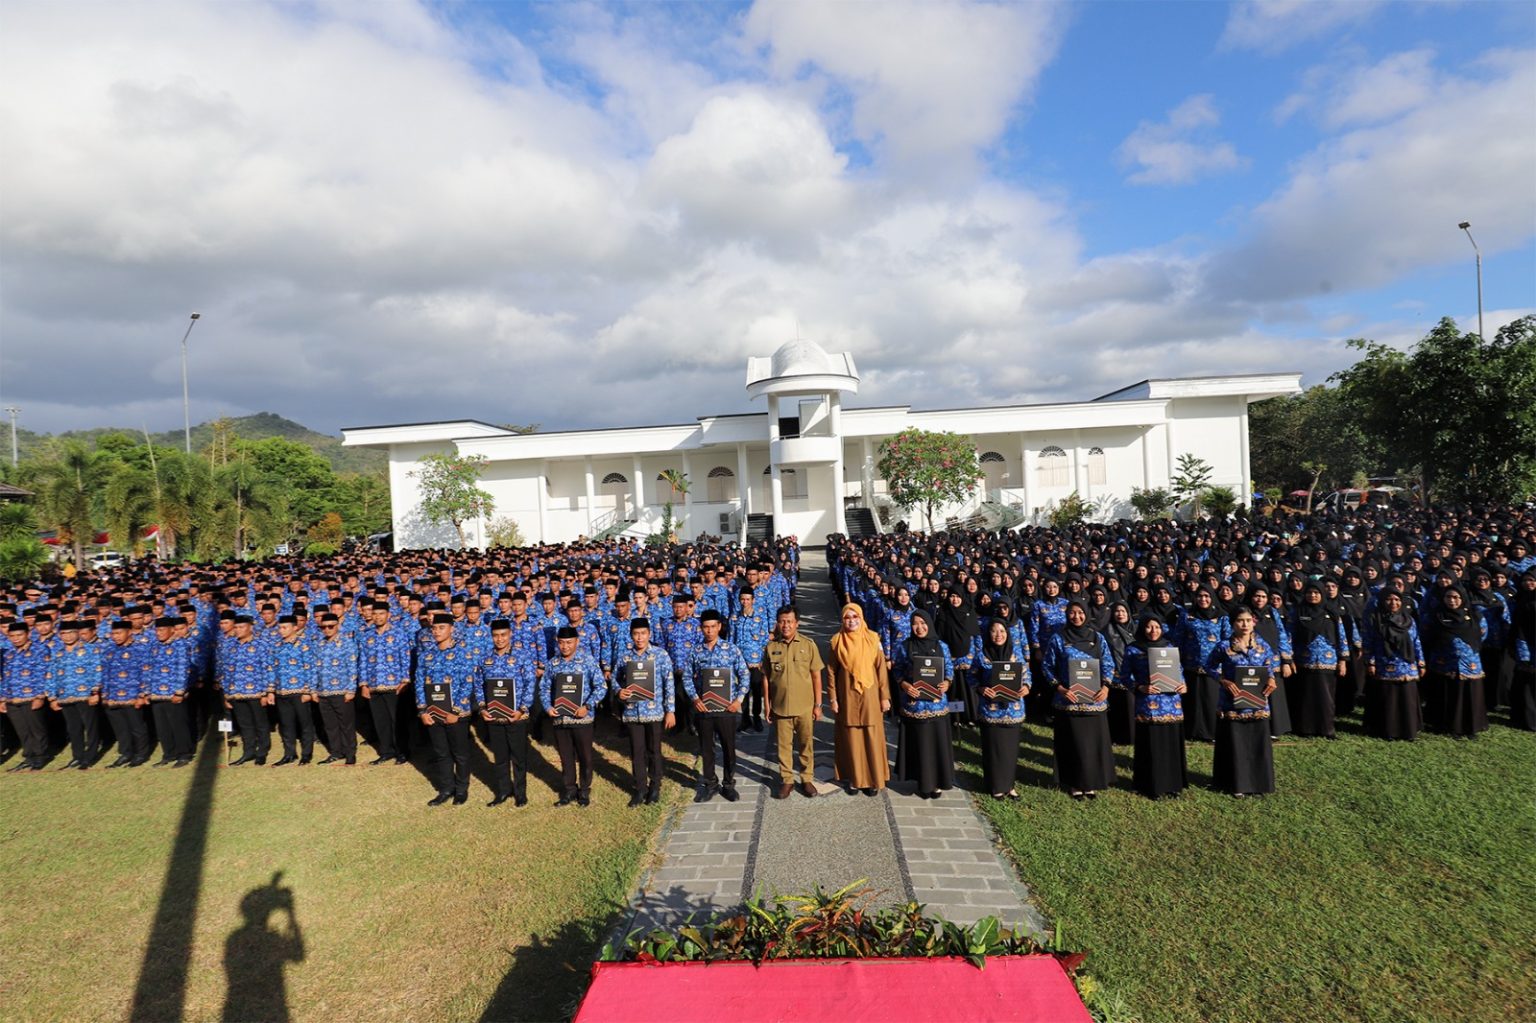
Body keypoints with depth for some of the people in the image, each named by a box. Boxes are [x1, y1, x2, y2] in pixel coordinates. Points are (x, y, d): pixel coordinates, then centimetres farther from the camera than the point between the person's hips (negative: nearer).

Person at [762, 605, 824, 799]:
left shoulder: (808, 645, -6)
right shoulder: (771, 647, -3)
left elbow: (817, 676, -1)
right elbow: (766, 677, 3)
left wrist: (818, 704, -2)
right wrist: (766, 704, 2)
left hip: (805, 707, 0)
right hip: (780, 707, 1)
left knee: (806, 744, 12)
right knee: (783, 745, 11)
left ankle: (807, 779, 28)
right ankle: (786, 780, 26)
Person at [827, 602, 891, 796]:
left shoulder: (873, 639, -3)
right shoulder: (837, 641, -2)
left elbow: (881, 668, -1)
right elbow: (832, 672, 1)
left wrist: (885, 696, -2)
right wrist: (833, 699, -1)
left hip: (870, 696, 0)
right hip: (847, 697, 0)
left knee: (872, 738, 4)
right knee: (851, 738, 7)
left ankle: (874, 779, 17)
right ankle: (854, 778, 20)